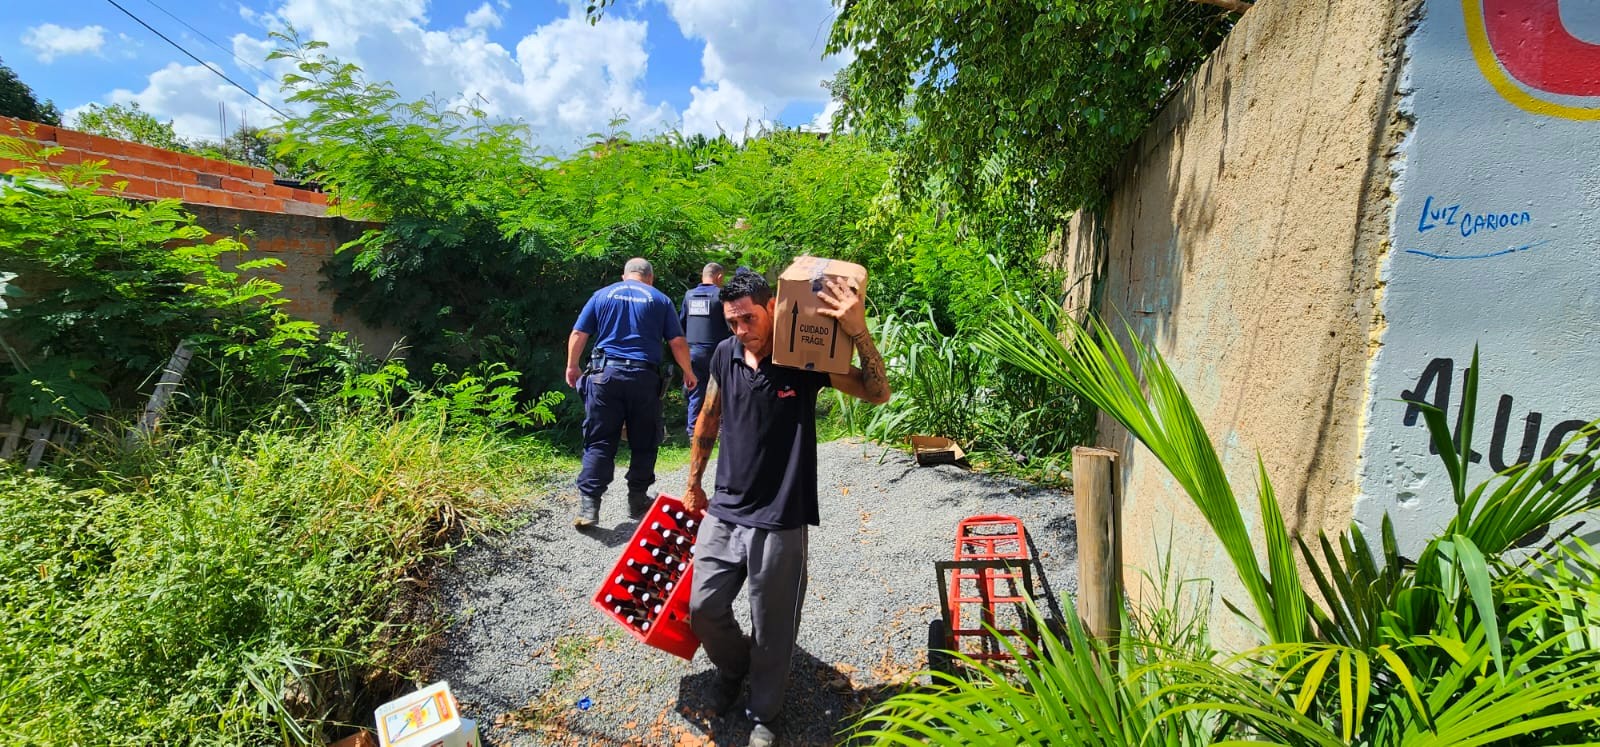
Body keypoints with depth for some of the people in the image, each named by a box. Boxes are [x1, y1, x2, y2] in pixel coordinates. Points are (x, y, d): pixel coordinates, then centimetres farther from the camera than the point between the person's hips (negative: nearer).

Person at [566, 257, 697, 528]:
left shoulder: (602, 295, 12)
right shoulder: (660, 300, 9)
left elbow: (578, 334, 8)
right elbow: (677, 342, 3)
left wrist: (572, 367, 21)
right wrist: (688, 372, 17)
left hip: (605, 374, 1)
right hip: (645, 377, -1)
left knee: (599, 443, 2)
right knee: (644, 443, 12)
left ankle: (588, 505, -4)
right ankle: (637, 500, 19)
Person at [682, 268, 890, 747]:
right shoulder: (725, 355, -1)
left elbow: (877, 394, -15)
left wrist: (859, 333, -30)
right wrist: (693, 485, 19)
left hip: (779, 522, -4)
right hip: (724, 511, 4)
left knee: (771, 631, 9)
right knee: (703, 608, 12)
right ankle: (733, 668, 45)